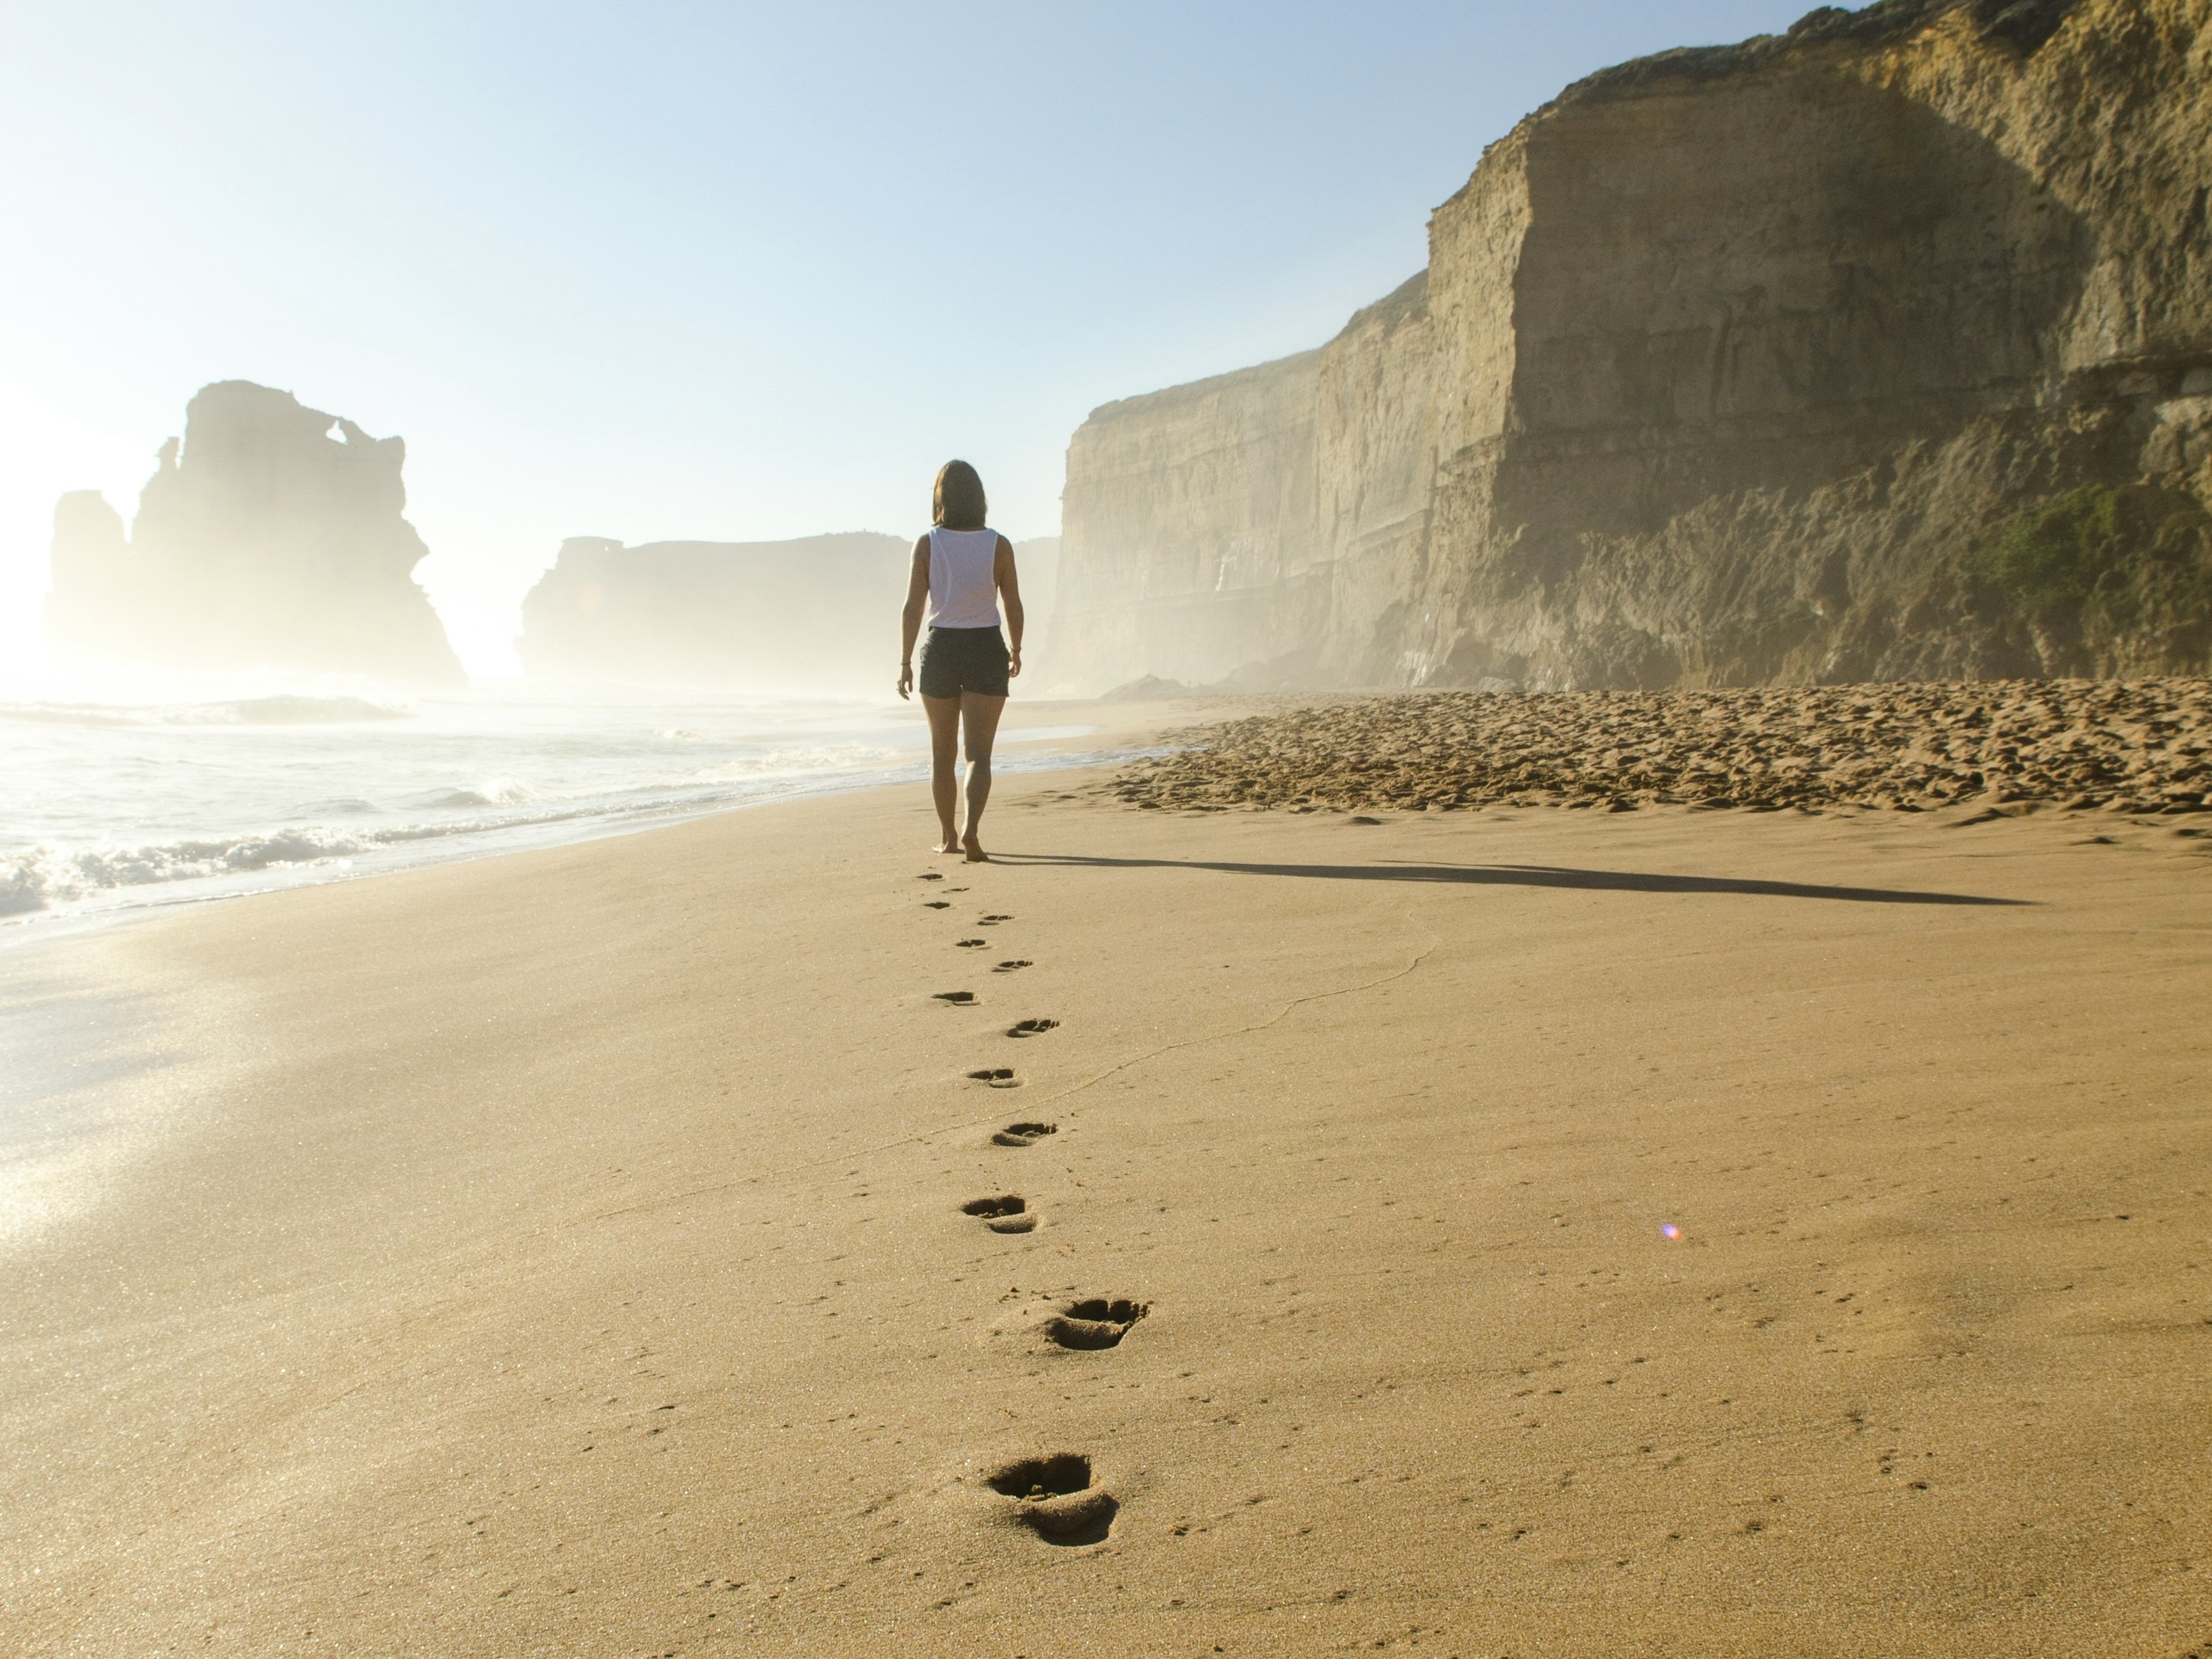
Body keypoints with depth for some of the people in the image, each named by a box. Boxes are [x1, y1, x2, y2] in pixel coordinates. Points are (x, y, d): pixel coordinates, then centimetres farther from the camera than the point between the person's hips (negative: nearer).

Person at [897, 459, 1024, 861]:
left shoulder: (927, 545, -5)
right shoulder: (998, 545, -4)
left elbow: (912, 607, -7)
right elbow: (1013, 606, 0)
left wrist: (905, 662, 0)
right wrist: (1016, 650, 16)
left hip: (940, 650, 1)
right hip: (986, 650, -1)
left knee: (942, 752, 16)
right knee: (979, 753, 0)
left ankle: (948, 836, 23)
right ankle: (970, 829, -22)